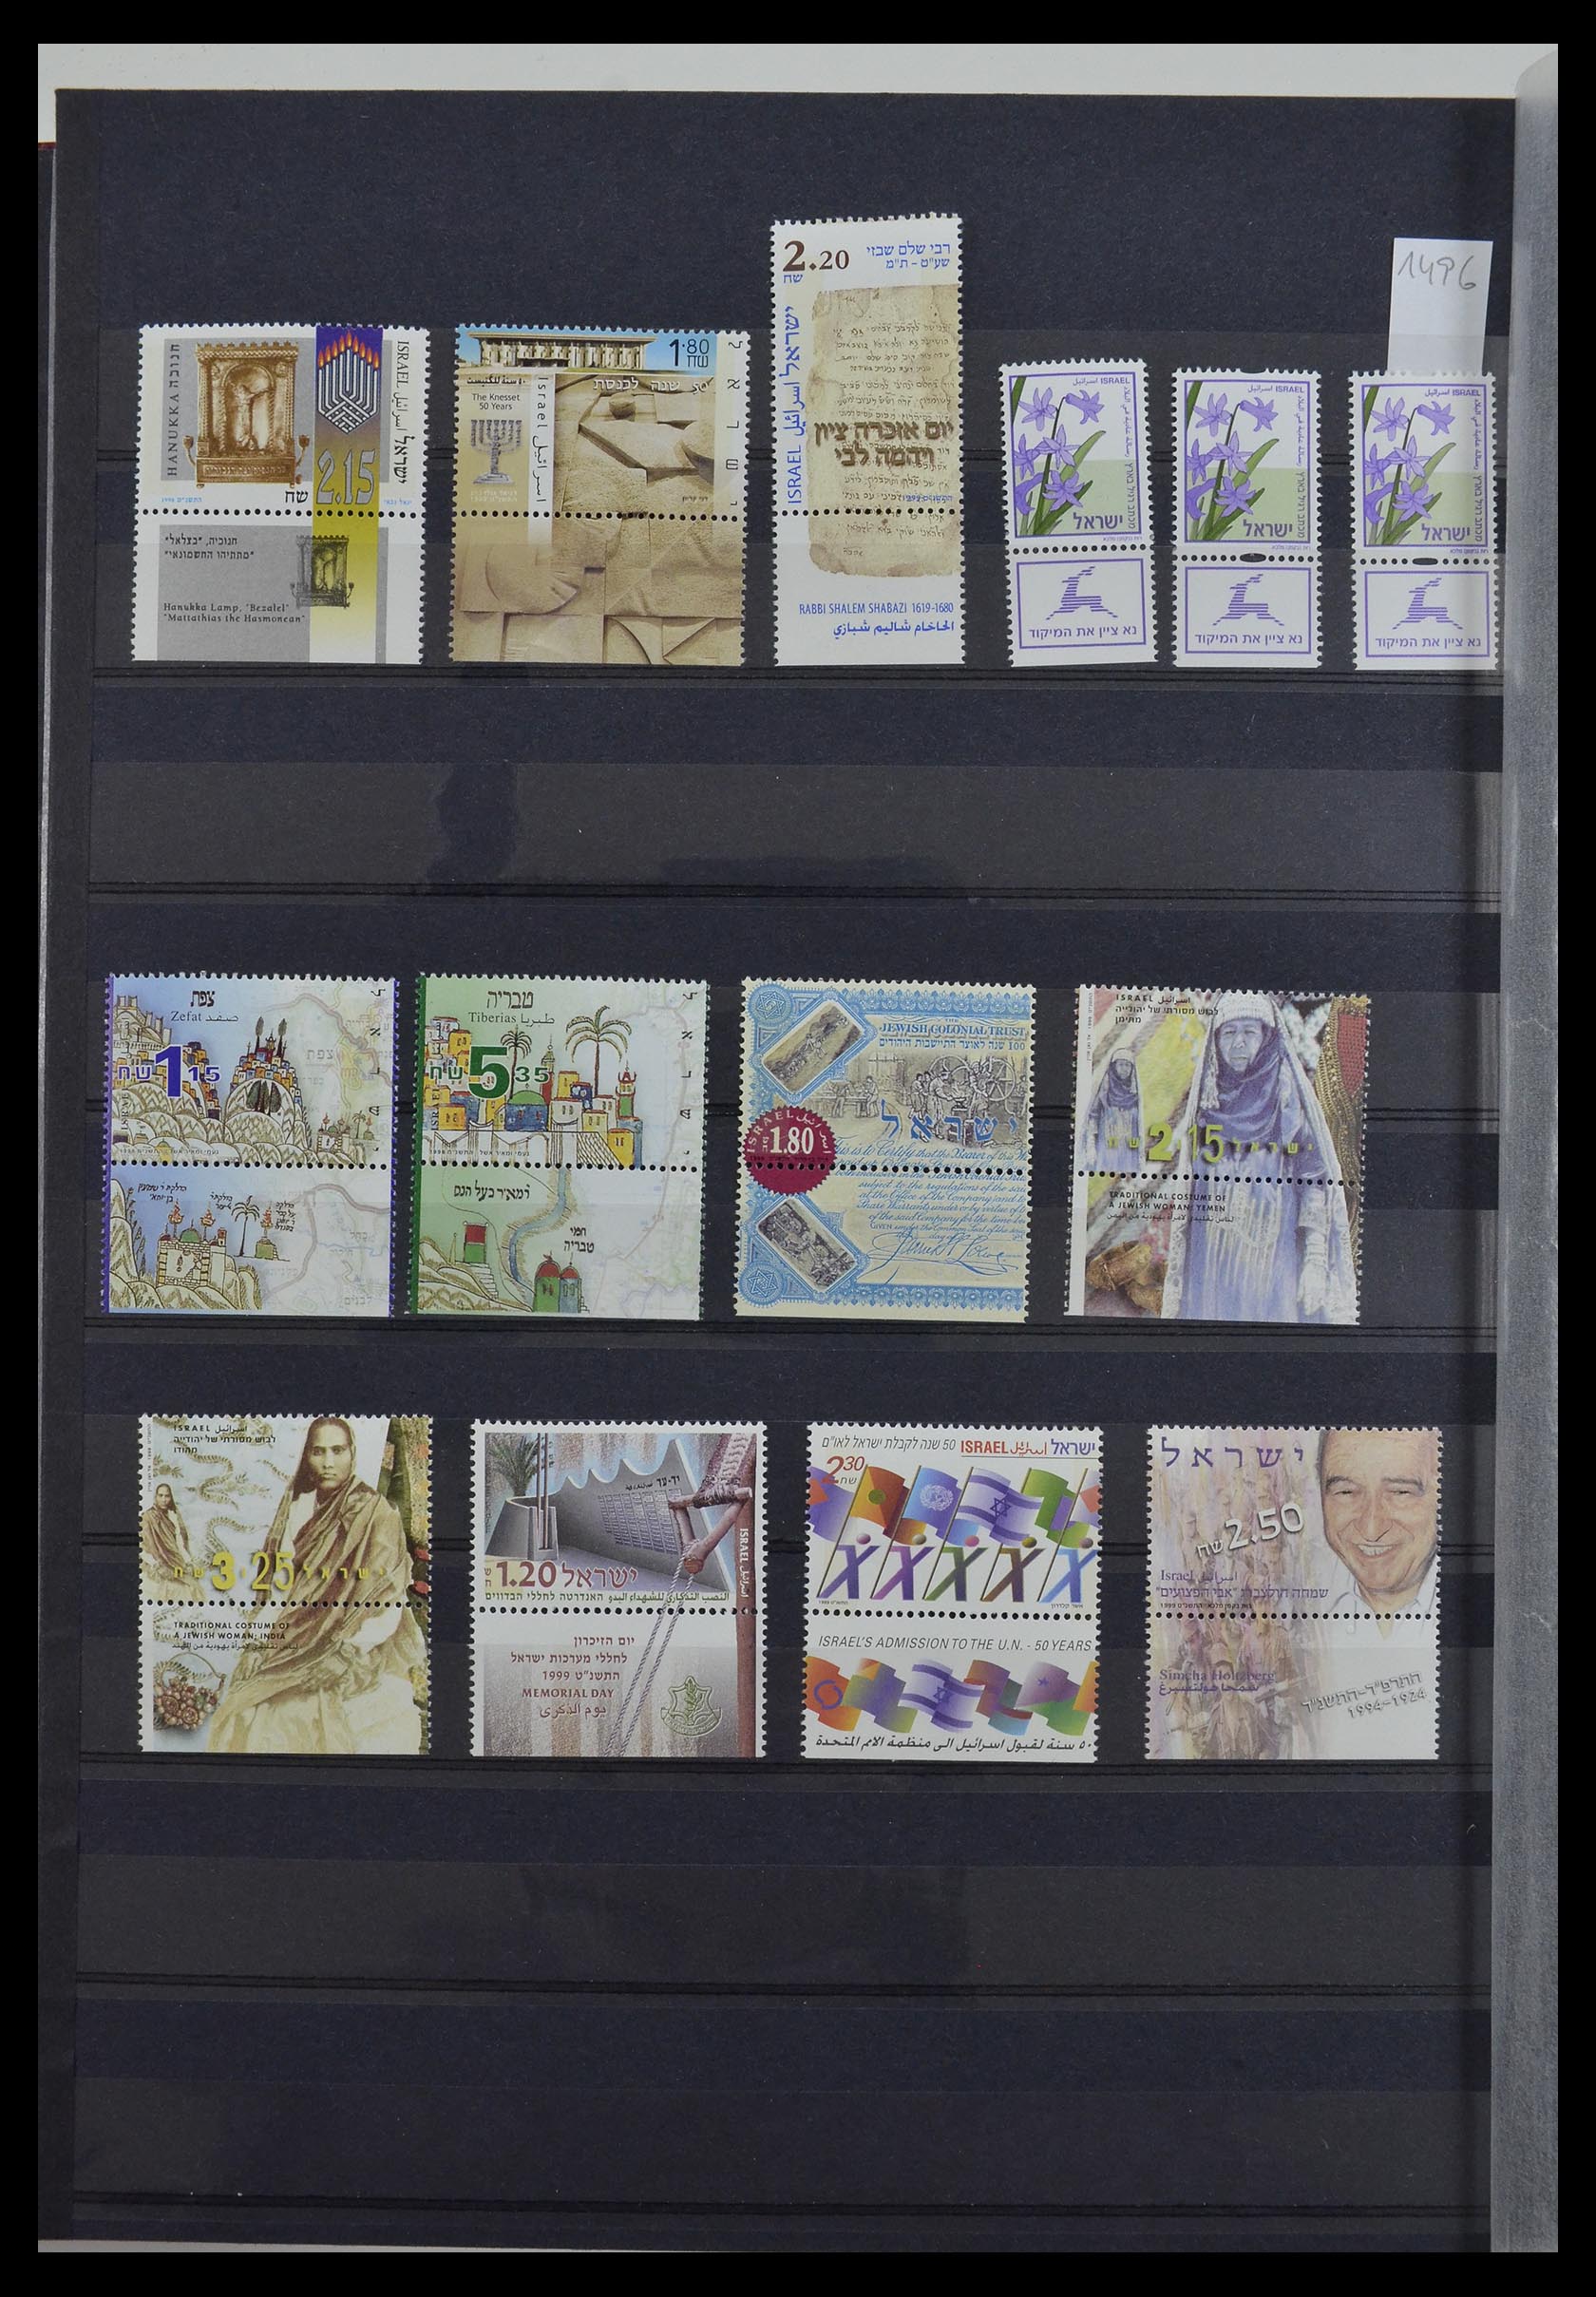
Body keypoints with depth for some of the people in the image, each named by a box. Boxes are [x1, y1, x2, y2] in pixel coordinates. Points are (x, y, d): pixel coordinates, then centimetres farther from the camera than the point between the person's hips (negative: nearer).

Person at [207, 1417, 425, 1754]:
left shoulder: (375, 1514, -8)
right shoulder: (296, 1505, 9)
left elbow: (383, 1605, -11)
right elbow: (277, 1578, 14)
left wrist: (342, 1659, -18)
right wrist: (263, 1637, 2)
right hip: (292, 1641, 5)